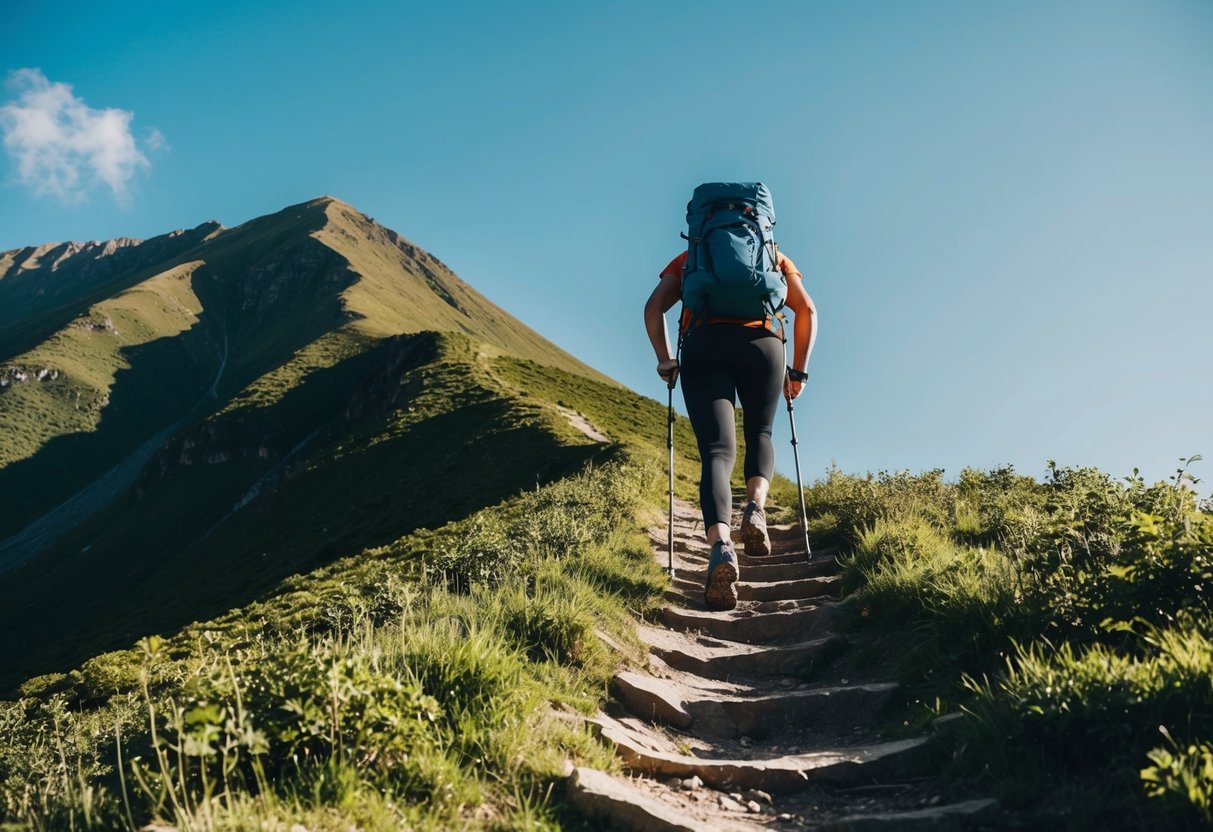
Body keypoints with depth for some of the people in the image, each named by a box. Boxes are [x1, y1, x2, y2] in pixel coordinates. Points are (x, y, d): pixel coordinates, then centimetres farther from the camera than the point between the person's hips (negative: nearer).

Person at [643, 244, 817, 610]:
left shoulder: (690, 257, 29)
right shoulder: (774, 256, 28)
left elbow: (654, 306, 13)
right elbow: (807, 310, 14)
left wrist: (665, 360, 15)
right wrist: (798, 370, 17)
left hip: (704, 346, 0)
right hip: (762, 343, 0)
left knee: (717, 452, -6)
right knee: (759, 435, 23)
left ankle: (721, 546, -31)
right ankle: (756, 506, -7)